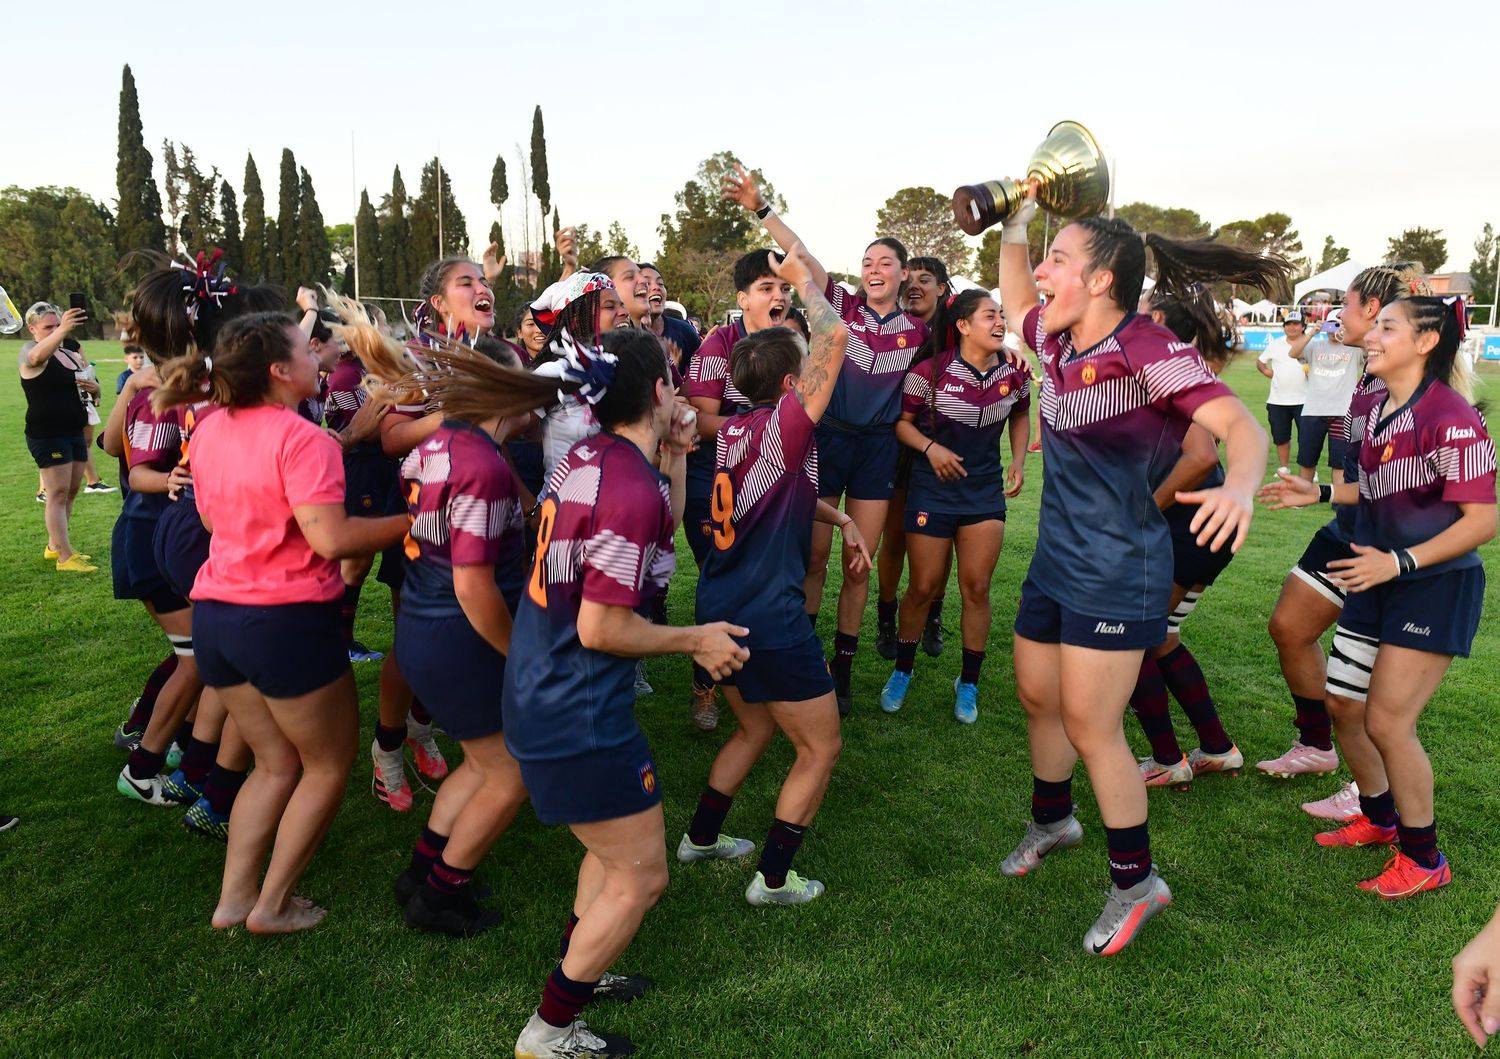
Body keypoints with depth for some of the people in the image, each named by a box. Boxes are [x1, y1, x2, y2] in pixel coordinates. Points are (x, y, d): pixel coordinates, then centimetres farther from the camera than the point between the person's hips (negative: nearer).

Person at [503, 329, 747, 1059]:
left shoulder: (587, 457, 3)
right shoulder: (630, 488, -24)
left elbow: (659, 533, 17)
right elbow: (601, 629, -23)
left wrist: (675, 456, 8)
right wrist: (695, 640, -11)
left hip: (540, 692, 10)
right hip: (579, 716, -9)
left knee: (616, 846, 28)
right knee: (640, 875, 7)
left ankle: (576, 968, 45)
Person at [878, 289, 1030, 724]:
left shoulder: (1014, 373, -4)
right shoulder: (930, 371, -15)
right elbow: (901, 420, -6)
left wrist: (1019, 460, 3)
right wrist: (930, 448, -22)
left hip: (986, 490, 3)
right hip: (932, 488, -3)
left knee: (976, 588, 3)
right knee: (923, 587, 5)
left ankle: (968, 684, 20)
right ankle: (902, 672, 27)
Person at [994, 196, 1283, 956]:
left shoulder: (1148, 350, -19)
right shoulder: (1057, 341, 3)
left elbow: (1240, 426, -28)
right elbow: (1012, 295, 23)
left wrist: (1240, 488, -49)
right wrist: (1015, 223, 8)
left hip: (1116, 571, -8)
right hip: (1055, 559, 8)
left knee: (1092, 730, 0)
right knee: (1037, 697, 19)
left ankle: (1137, 881, 21)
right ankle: (1052, 821, 45)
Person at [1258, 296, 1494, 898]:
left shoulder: (1451, 419, -21)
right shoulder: (1369, 407, 3)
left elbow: (1481, 520, -19)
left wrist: (1399, 562, -26)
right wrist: (1317, 494, 9)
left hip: (1436, 585, -8)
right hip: (1376, 582, 8)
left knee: (1388, 722, -5)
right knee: (1340, 707, 12)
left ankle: (1423, 858, 17)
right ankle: (1379, 818, 37)